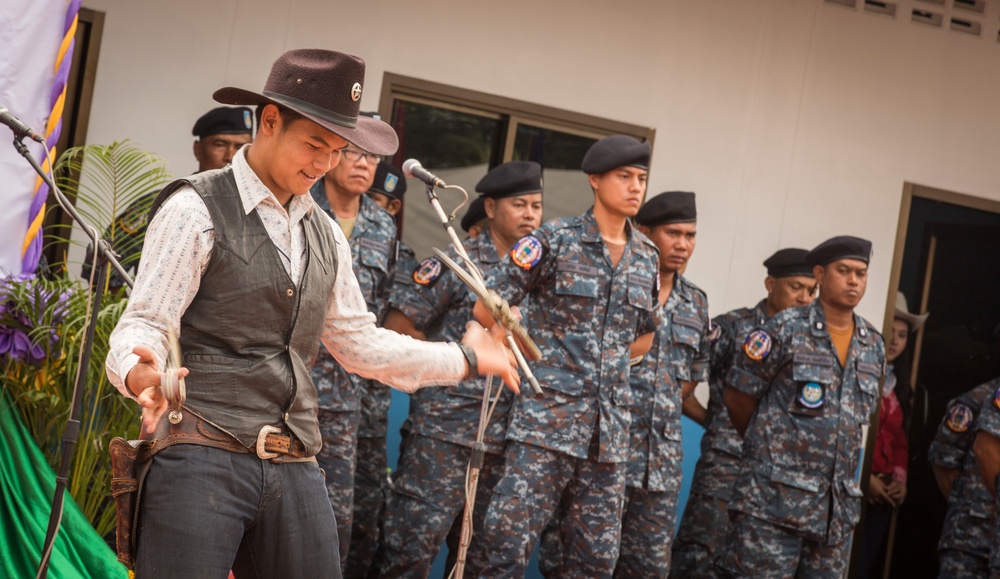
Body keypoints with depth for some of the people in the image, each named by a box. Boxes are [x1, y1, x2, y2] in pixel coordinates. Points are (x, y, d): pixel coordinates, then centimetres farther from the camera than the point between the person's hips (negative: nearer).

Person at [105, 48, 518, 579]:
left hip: (295, 469, 6)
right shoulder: (197, 210, -4)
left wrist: (465, 357, 22)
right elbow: (142, 324, -10)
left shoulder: (325, 234, 18)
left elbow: (359, 343, 23)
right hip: (203, 456, -6)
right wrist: (140, 374, -32)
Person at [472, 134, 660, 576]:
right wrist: (537, 356, 2)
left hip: (609, 429, 5)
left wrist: (606, 364, 12)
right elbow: (487, 307, -3)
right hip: (547, 418, -5)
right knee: (510, 541, -10)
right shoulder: (556, 240, -3)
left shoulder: (646, 257, 12)